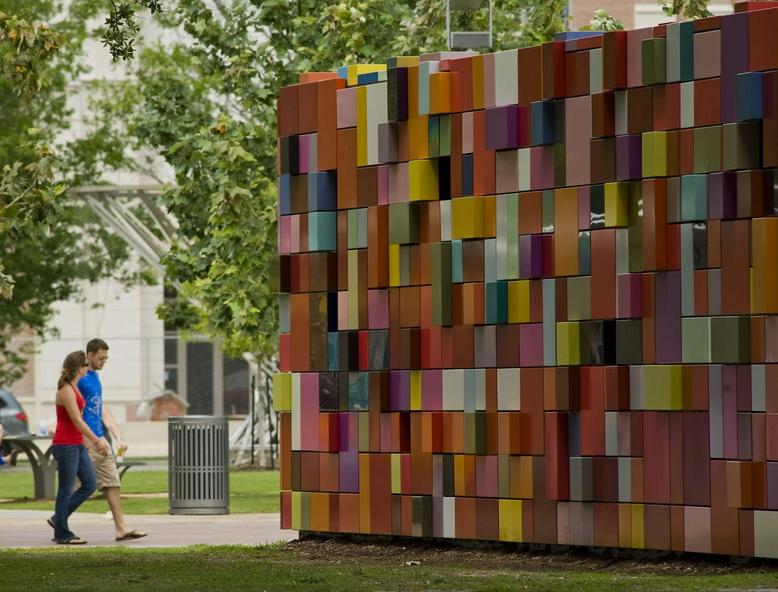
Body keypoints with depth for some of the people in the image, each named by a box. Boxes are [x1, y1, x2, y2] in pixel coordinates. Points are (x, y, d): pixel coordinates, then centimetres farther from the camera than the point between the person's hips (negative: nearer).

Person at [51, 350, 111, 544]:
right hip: (65, 445, -10)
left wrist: (96, 440, 14)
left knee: (89, 485, 8)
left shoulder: (74, 388, 13)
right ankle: (62, 534, 6)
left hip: (77, 445, 10)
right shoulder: (66, 391, -16)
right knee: (66, 489, -2)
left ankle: (58, 519, 17)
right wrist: (96, 441, -14)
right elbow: (77, 421, -19)